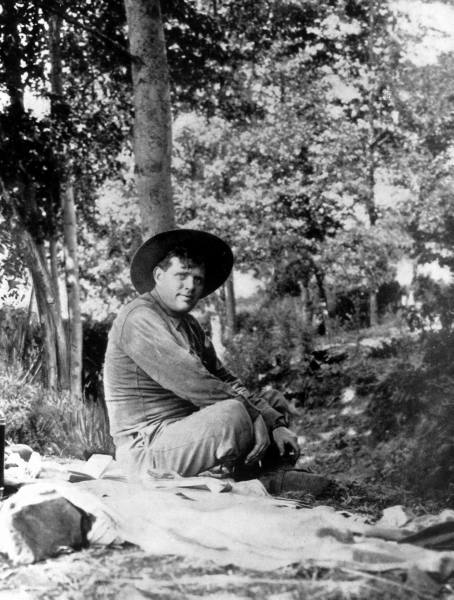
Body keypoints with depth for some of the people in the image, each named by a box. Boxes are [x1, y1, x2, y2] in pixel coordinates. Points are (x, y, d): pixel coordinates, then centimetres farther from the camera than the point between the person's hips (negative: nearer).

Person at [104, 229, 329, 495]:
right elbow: (195, 386, -23)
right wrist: (265, 417, -20)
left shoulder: (188, 324, 16)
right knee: (234, 414, -31)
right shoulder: (140, 318, -15)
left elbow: (227, 381, 8)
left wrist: (276, 423, -6)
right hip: (147, 449, -9)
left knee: (275, 402, 8)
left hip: (187, 428, 10)